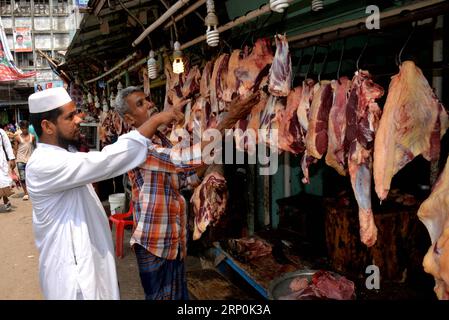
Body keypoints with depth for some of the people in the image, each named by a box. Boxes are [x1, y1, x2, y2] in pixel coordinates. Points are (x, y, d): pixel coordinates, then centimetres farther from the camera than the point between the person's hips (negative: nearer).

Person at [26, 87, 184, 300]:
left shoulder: (63, 155, 7)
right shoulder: (44, 164, -26)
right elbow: (104, 162, -34)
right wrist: (156, 120, -30)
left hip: (87, 257, 9)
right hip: (72, 266, -9)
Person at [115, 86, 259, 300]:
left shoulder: (162, 141, 9)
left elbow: (186, 179, 10)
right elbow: (184, 159, -32)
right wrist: (224, 124, -30)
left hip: (175, 240, 8)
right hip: (154, 243, -8)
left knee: (180, 294, 20)